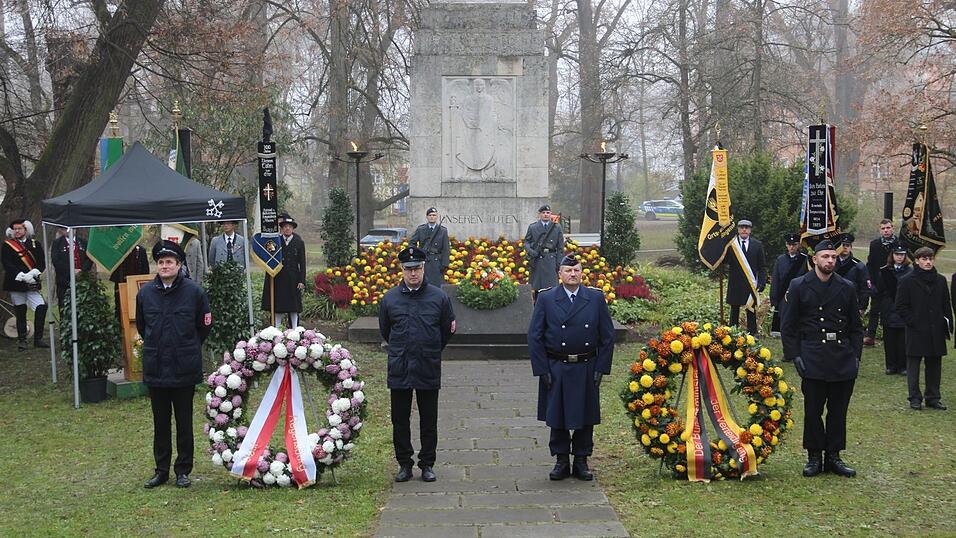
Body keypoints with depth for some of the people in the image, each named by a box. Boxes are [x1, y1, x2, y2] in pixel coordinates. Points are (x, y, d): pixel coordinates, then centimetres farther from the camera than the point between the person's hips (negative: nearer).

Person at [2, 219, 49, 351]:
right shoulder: (7, 246, 3)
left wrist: (33, 273, -15)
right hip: (15, 284, -2)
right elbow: (7, 265, -8)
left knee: (41, 308, -11)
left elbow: (42, 263, 3)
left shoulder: (35, 244, 9)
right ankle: (22, 341, 15)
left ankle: (38, 339, -2)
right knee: (20, 313, 4)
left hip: (32, 284, 2)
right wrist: (22, 276, -18)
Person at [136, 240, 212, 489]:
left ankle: (183, 470, 15)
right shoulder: (145, 293, 1)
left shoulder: (194, 291, -6)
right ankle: (161, 470, 20)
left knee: (184, 422, 6)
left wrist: (188, 348, 9)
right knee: (160, 422, 11)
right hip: (155, 369, 2)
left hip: (184, 370, -2)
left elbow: (205, 325, 5)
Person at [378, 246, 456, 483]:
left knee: (429, 420, 7)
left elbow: (447, 329, 10)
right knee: (400, 419, 6)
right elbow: (384, 330, 15)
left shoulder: (438, 297, -2)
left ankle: (427, 464, 17)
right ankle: (404, 464, 16)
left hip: (429, 369, -1)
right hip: (399, 369, 1)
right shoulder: (390, 298, 0)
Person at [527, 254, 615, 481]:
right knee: (557, 416, 6)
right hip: (556, 368, -1)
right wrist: (542, 369, -7)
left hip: (586, 369, 1)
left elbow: (607, 336, 3)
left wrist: (601, 368, -4)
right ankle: (561, 461, 19)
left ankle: (581, 461, 20)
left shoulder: (596, 298, 1)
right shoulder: (546, 299, -2)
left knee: (585, 416, 7)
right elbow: (534, 337, -1)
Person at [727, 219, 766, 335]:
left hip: (751, 284, 1)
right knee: (734, 310, 8)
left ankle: (752, 334, 12)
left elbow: (762, 266, 5)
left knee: (751, 311, 6)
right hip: (735, 284, -1)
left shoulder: (757, 245, 4)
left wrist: (761, 283, -4)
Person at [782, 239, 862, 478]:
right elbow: (788, 326, 1)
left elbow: (856, 326, 13)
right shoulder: (799, 287, 0)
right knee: (813, 410, 0)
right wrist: (794, 356, -6)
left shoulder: (847, 288, 8)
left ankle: (833, 456, 17)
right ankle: (814, 457, 12)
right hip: (813, 358, -3)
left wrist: (856, 355, 4)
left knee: (838, 410, 7)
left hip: (843, 358, 3)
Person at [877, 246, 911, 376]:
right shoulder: (884, 272, 6)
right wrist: (877, 307, 1)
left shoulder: (910, 272, 0)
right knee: (889, 340, 5)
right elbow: (879, 292, 7)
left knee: (903, 340, 2)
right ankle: (891, 366, 14)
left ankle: (903, 366, 11)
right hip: (888, 312, 2)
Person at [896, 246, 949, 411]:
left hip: (936, 333, 4)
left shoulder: (940, 281, 9)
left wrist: (947, 327, 6)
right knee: (913, 364, 1)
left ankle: (933, 397, 17)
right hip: (916, 332, -4)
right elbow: (901, 306, -3)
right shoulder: (907, 281, -4)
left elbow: (946, 306, 12)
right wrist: (913, 323, -10)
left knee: (934, 365, 8)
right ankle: (915, 398, 8)